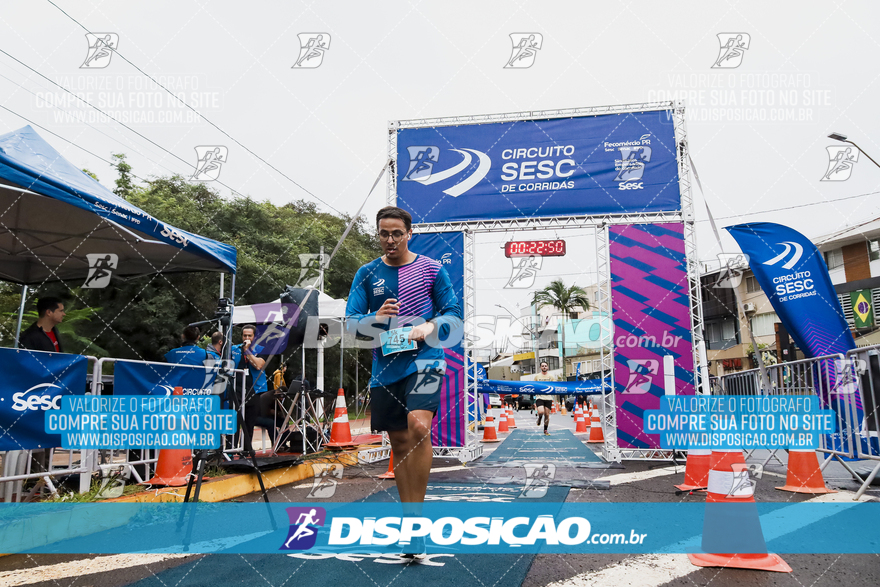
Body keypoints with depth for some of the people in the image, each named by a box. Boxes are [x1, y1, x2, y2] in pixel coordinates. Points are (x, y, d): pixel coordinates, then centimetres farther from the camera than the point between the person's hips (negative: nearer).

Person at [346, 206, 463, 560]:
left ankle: (416, 515, -14)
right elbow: (351, 321, 4)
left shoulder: (432, 269, 4)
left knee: (418, 425, -25)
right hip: (385, 366, 3)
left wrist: (429, 326, -15)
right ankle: (409, 516, 25)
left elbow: (453, 313, 5)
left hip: (425, 358, -3)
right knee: (398, 441, 9)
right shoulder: (367, 274, 9)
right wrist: (376, 317, -16)